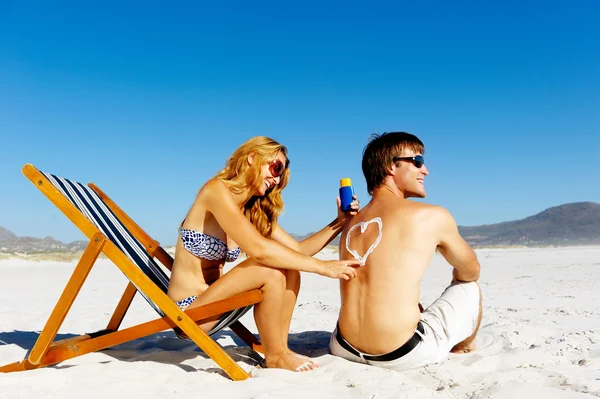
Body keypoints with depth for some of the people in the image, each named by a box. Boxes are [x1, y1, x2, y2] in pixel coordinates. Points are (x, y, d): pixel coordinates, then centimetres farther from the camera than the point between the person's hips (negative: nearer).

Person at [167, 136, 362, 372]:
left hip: (211, 300, 8)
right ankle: (275, 357, -7)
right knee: (271, 270, -26)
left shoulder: (254, 211, 7)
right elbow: (259, 249, -30)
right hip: (187, 312, -8)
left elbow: (297, 250, 7)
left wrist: (340, 222, -2)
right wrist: (322, 267, -25)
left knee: (289, 266, -3)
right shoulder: (217, 190, -18)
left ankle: (280, 348, 0)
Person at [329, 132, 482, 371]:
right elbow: (471, 272, 14)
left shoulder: (350, 224, 10)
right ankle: (462, 349, 47)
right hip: (403, 356, -5)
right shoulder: (433, 216, -4)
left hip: (346, 349, 6)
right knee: (469, 287, 20)